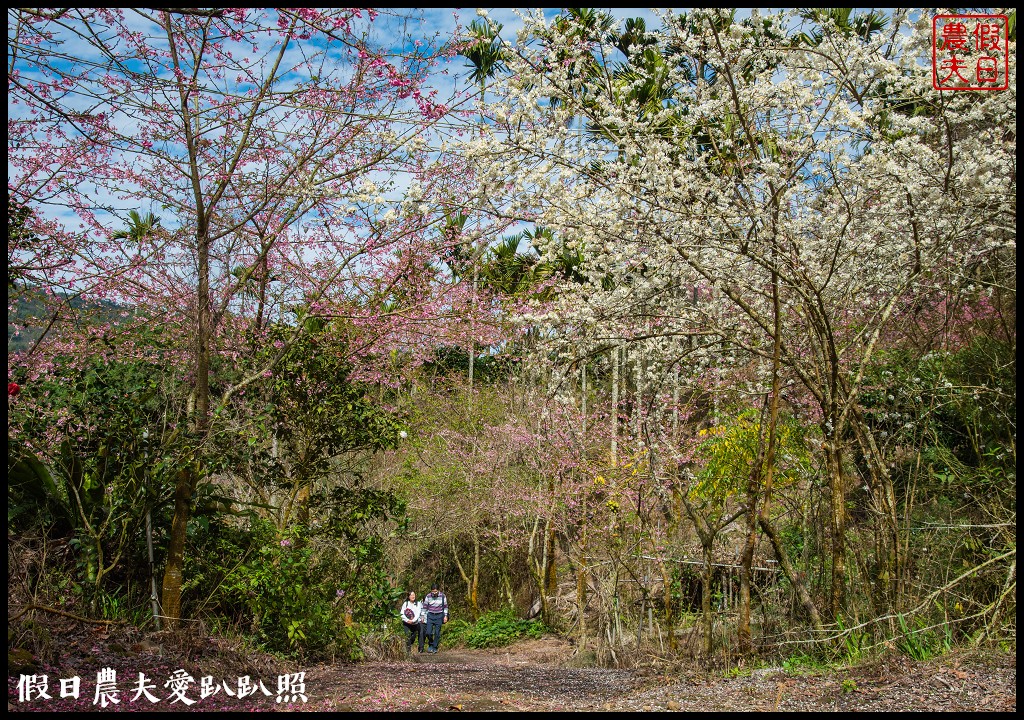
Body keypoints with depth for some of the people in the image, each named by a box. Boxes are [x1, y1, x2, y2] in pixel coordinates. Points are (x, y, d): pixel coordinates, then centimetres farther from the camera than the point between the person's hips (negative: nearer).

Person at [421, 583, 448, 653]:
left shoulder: (442, 596, -6)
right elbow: (425, 607, 4)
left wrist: (445, 616, -1)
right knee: (428, 632, -7)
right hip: (430, 616, 1)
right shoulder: (428, 596, -5)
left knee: (437, 633, 1)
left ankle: (435, 647, 13)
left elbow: (445, 606, 4)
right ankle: (430, 644, 18)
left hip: (439, 616, -1)